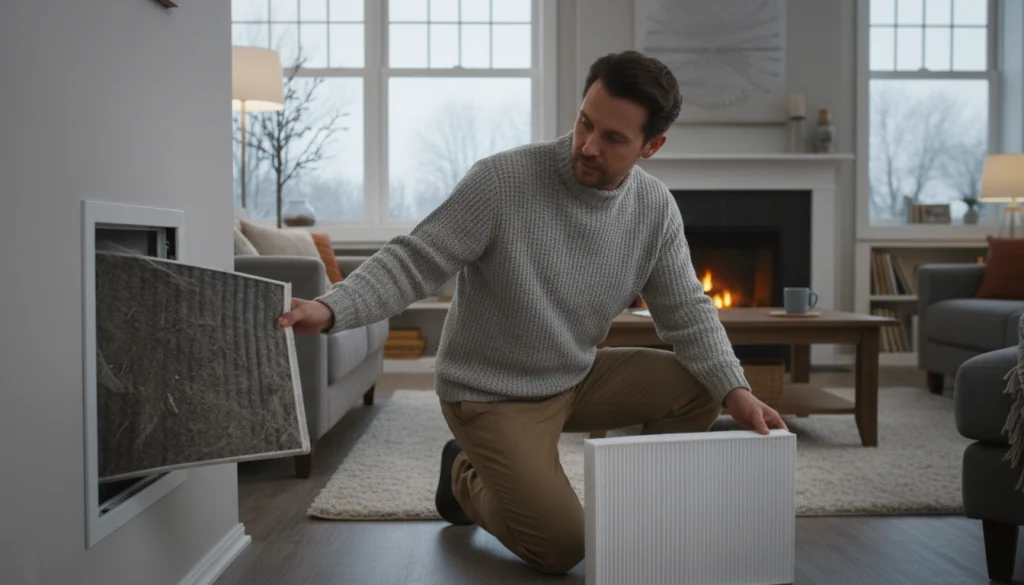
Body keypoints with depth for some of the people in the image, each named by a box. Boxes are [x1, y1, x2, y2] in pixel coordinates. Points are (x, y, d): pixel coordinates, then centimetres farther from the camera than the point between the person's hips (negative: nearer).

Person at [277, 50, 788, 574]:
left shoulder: (655, 208, -8)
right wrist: (330, 309, -40)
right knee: (560, 550, -11)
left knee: (695, 388, -8)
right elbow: (412, 263, -24)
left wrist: (734, 391, -17)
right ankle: (466, 476, 18)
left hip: (576, 379, 6)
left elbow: (686, 312, -2)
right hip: (492, 395, -5)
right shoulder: (502, 181, -25)